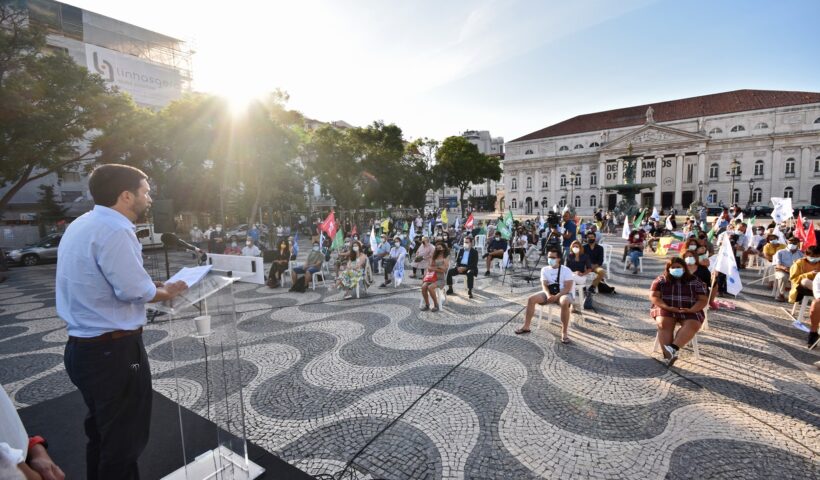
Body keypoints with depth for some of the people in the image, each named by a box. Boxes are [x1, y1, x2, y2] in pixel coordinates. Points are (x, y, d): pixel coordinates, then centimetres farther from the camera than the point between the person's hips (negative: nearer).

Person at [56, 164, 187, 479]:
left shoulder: (82, 225, 11)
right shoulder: (114, 229, -21)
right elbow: (133, 289, -26)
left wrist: (153, 286, 8)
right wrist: (165, 292, -7)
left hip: (84, 348, 10)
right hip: (113, 352, -10)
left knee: (101, 432, 25)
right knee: (124, 440, 8)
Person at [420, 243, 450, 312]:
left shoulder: (446, 258, 2)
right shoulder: (434, 256, 18)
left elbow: (443, 270, -9)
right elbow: (429, 267, 12)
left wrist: (433, 268, -5)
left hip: (440, 279, -4)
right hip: (432, 277, 4)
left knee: (430, 287, -31)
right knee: (423, 286, -24)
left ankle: (436, 305, -14)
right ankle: (427, 305, -8)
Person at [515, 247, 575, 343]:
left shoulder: (566, 270, -8)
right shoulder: (544, 269, 4)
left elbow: (567, 288, -15)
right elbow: (544, 285, -3)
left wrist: (556, 297, -28)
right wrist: (548, 295, -24)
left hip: (564, 293, -4)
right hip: (549, 293, 4)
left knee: (564, 303, -40)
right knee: (531, 299, -17)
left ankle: (564, 332, -28)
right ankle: (526, 326, -11)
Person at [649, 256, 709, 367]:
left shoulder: (694, 281, 9)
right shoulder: (661, 280, 7)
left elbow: (703, 300, 3)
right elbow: (653, 296, -1)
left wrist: (691, 310, -16)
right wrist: (667, 307, -17)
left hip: (689, 311, 1)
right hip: (665, 310, -1)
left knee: (692, 325, -32)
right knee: (663, 323, -32)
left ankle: (673, 348, -45)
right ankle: (668, 355, -39)